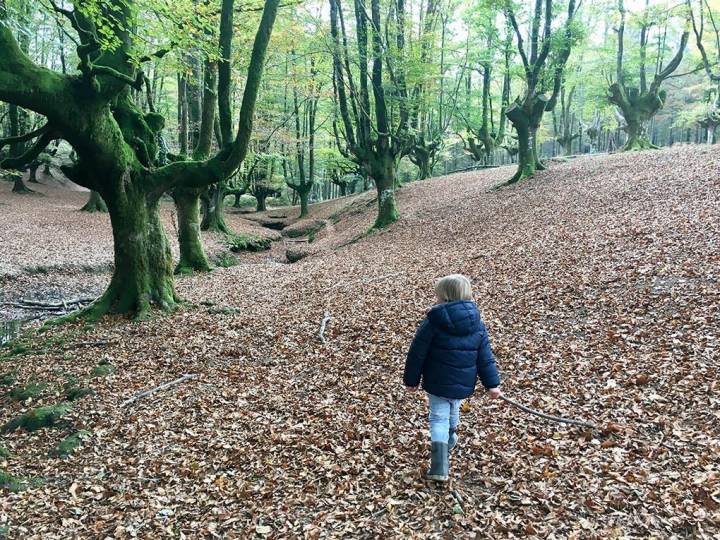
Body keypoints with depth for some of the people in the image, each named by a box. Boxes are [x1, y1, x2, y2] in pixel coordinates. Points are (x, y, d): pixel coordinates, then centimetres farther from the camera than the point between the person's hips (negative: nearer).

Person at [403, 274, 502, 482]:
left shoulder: (433, 321, -15)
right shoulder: (477, 323, -2)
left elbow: (417, 353, -10)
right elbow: (485, 357, 1)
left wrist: (411, 380, 0)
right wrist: (492, 383, 6)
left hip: (437, 383, -4)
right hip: (463, 384, 4)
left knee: (439, 418, 3)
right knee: (453, 412, 29)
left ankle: (439, 467, -8)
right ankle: (450, 439, 53)